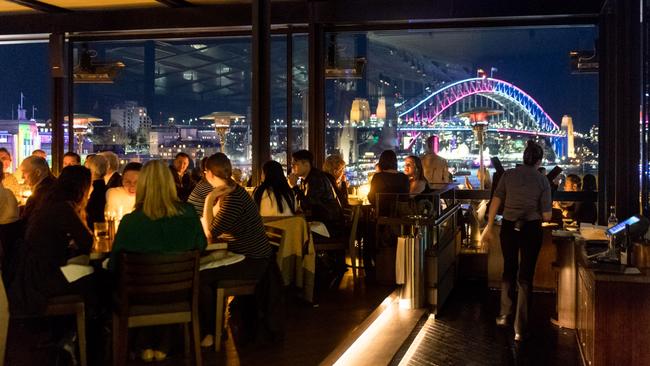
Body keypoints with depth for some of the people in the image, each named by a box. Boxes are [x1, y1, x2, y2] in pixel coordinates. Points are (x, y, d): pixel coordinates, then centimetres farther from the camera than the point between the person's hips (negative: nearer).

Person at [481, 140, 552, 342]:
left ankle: (505, 315, 32)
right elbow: (546, 215, -5)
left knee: (509, 270, 22)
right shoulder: (542, 181, -5)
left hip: (509, 227, 2)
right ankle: (520, 329, 6)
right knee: (525, 277, 5)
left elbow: (496, 202, -3)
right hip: (531, 229, -2)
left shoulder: (508, 175, -1)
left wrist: (489, 227, 4)